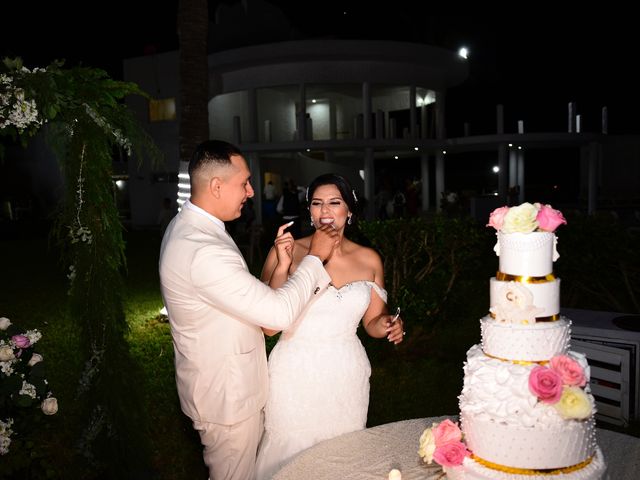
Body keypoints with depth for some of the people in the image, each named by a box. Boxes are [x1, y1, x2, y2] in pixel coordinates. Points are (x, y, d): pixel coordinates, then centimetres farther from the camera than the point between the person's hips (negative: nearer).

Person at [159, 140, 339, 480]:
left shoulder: (187, 226, 1)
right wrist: (314, 258, -19)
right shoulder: (203, 251, -33)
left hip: (219, 384, 9)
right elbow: (279, 312, -30)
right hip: (226, 396, -9)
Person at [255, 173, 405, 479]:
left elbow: (373, 323, 10)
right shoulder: (285, 253, -10)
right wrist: (282, 267, -23)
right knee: (292, 454, 13)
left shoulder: (368, 260, 0)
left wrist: (388, 325, -12)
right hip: (296, 374, -2)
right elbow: (268, 326, -14)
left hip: (347, 375, 3)